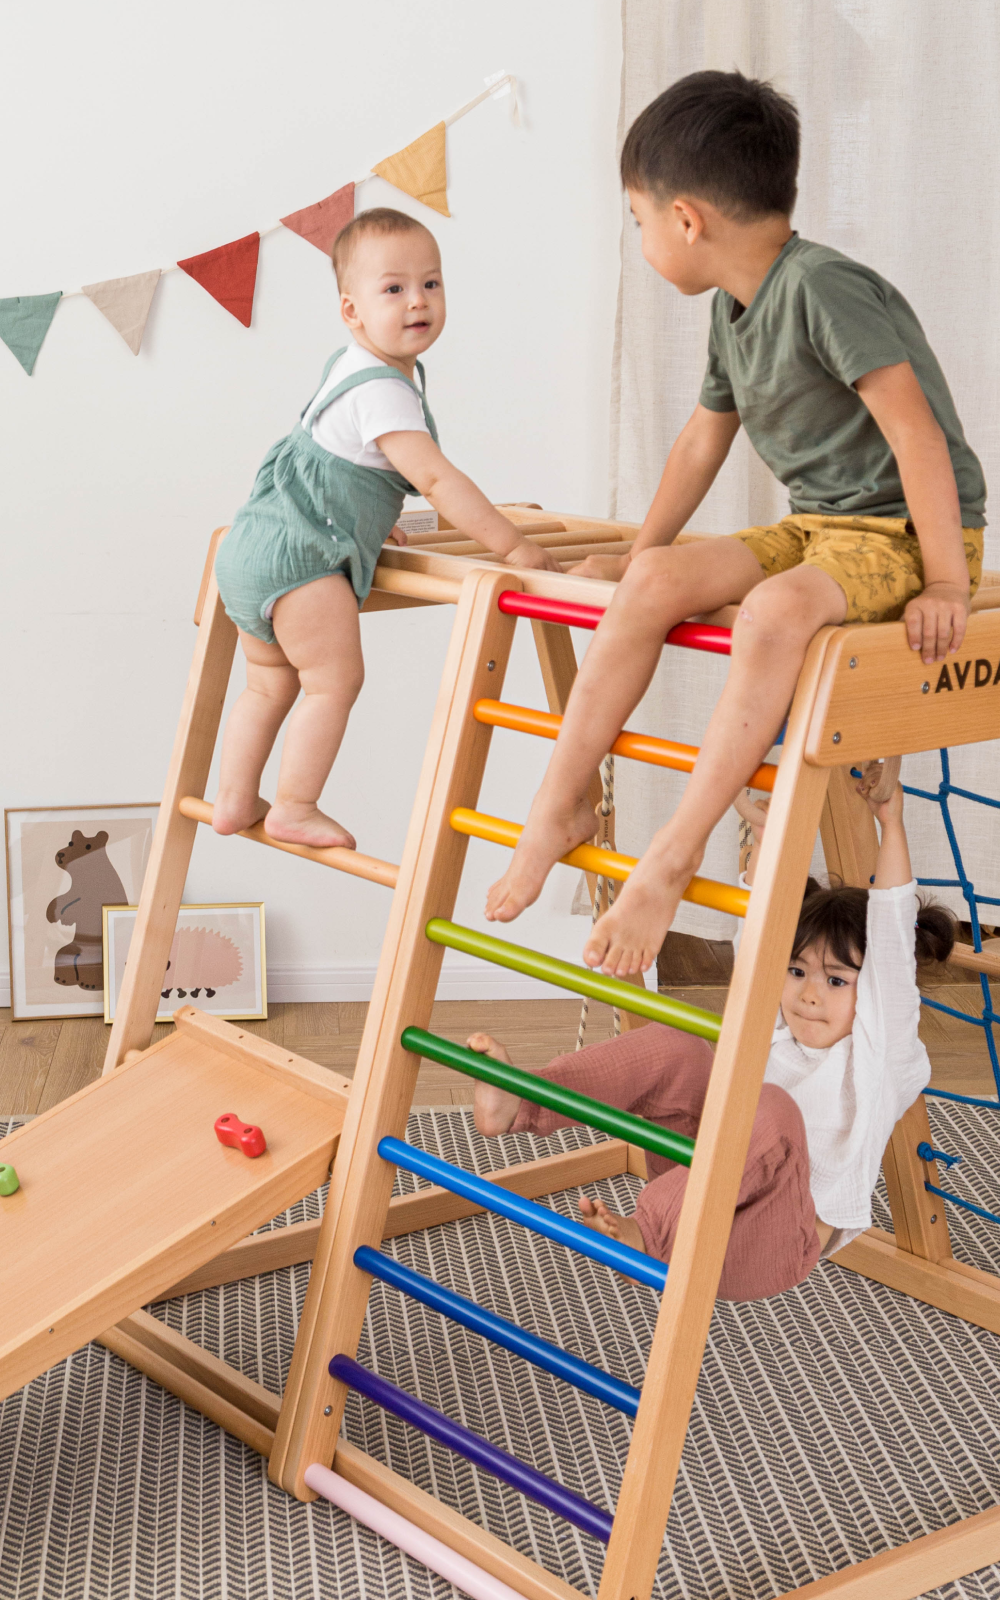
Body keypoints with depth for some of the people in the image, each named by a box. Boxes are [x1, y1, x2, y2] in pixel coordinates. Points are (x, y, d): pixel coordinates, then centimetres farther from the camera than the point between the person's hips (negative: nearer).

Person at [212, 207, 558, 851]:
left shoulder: (354, 366, 15)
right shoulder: (382, 392, -18)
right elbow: (434, 477, -25)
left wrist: (372, 518, 44)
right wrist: (512, 545, -22)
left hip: (255, 547, 11)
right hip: (299, 555, -11)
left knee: (271, 682, 19)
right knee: (336, 678, -5)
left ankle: (235, 801, 27)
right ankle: (295, 811, 0)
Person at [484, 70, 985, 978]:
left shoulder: (823, 287, -19)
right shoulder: (733, 310, 9)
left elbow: (916, 432, -23)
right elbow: (704, 438, 22)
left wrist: (946, 584, -24)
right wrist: (638, 553, 25)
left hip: (908, 533, -8)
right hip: (815, 528, 8)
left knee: (776, 608, -36)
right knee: (656, 581, -13)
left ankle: (676, 854, -29)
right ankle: (560, 807, -7)